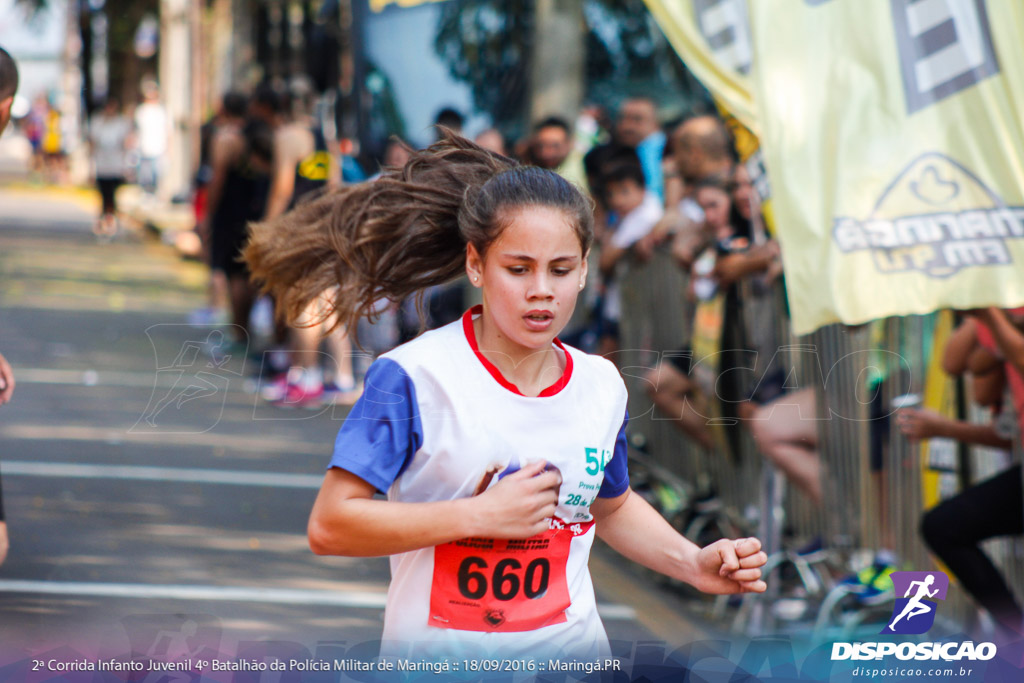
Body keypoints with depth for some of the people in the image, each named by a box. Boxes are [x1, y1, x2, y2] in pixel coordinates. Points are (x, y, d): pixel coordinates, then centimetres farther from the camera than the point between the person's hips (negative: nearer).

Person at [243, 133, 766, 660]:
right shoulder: (414, 377, -15)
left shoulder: (602, 386, 1)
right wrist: (481, 515, -21)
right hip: (438, 656, -4)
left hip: (571, 651, 4)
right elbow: (330, 525, -19)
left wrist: (695, 565, 4)